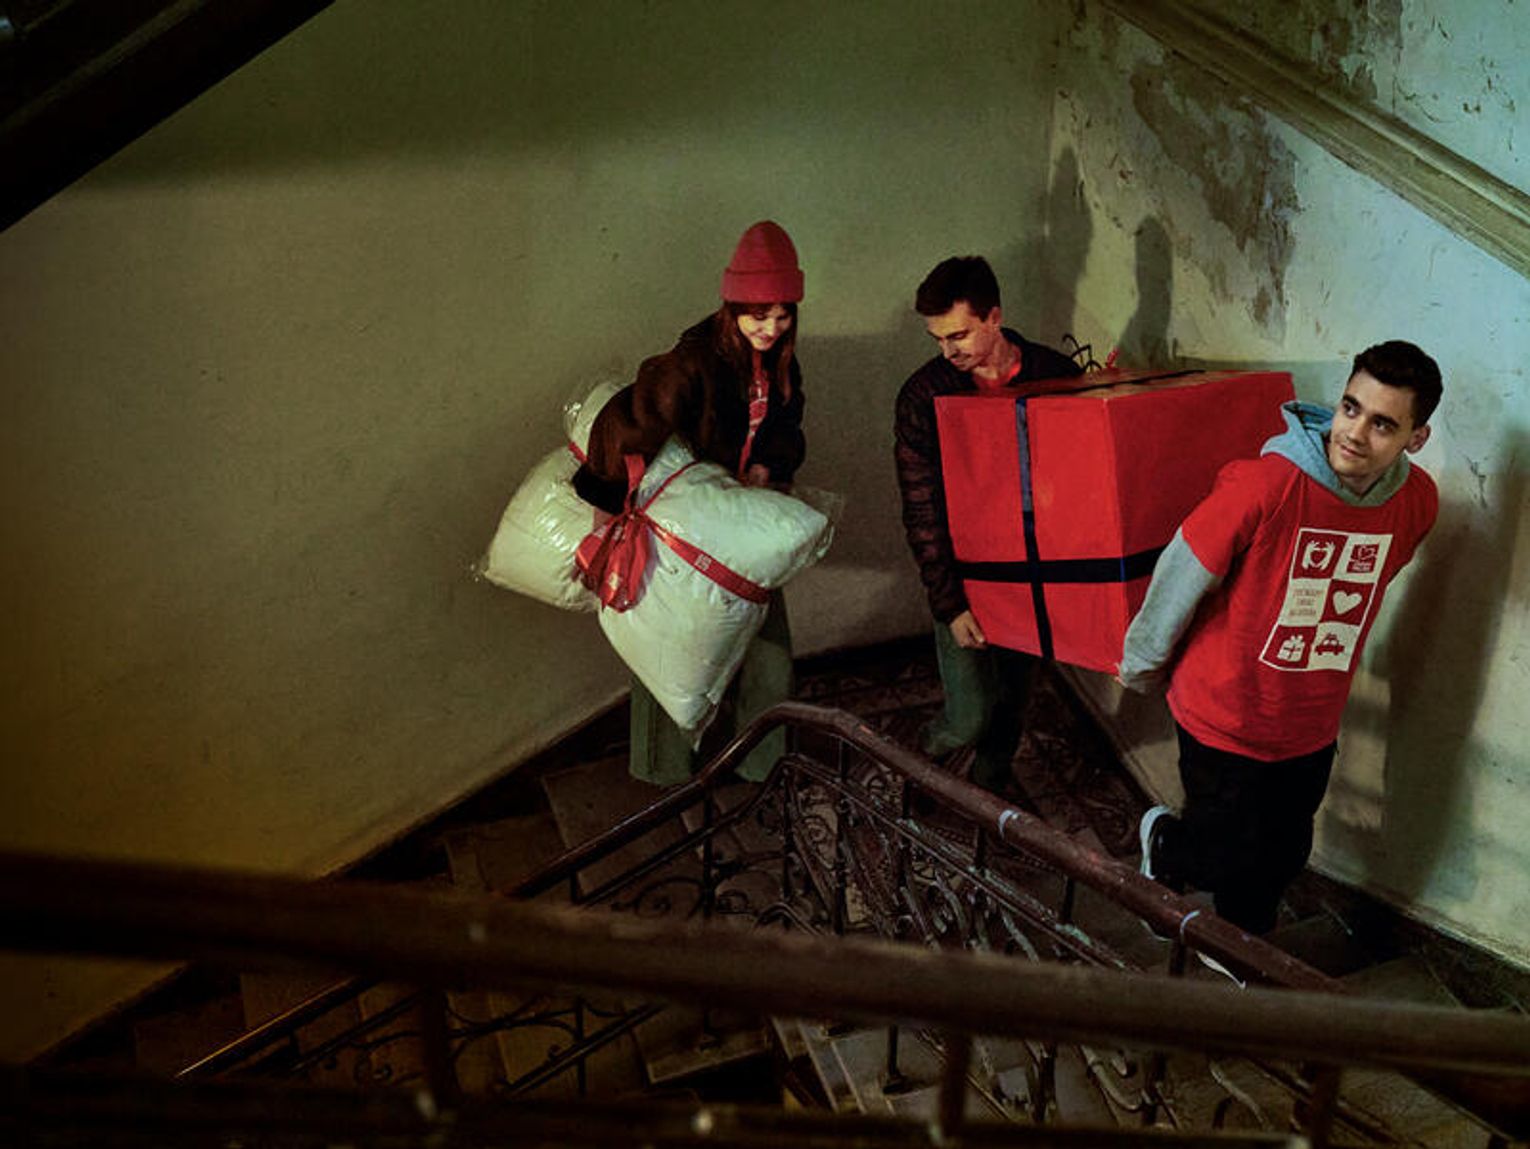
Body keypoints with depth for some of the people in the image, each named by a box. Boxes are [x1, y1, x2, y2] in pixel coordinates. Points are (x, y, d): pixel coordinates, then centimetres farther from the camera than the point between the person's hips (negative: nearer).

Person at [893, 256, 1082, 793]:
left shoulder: (1057, 374, -5)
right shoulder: (924, 396, -10)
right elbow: (922, 512, -9)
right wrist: (949, 604, -14)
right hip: (964, 578, -2)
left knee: (1013, 700, 15)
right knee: (970, 718, -5)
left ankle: (990, 793, 39)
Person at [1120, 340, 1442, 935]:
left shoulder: (1418, 502, -8)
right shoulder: (1264, 484, -27)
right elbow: (1181, 576, -14)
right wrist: (1141, 663, 0)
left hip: (1311, 728, 5)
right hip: (1223, 722, -5)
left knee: (1281, 859, 20)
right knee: (1233, 861, 7)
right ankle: (1162, 836, 40)